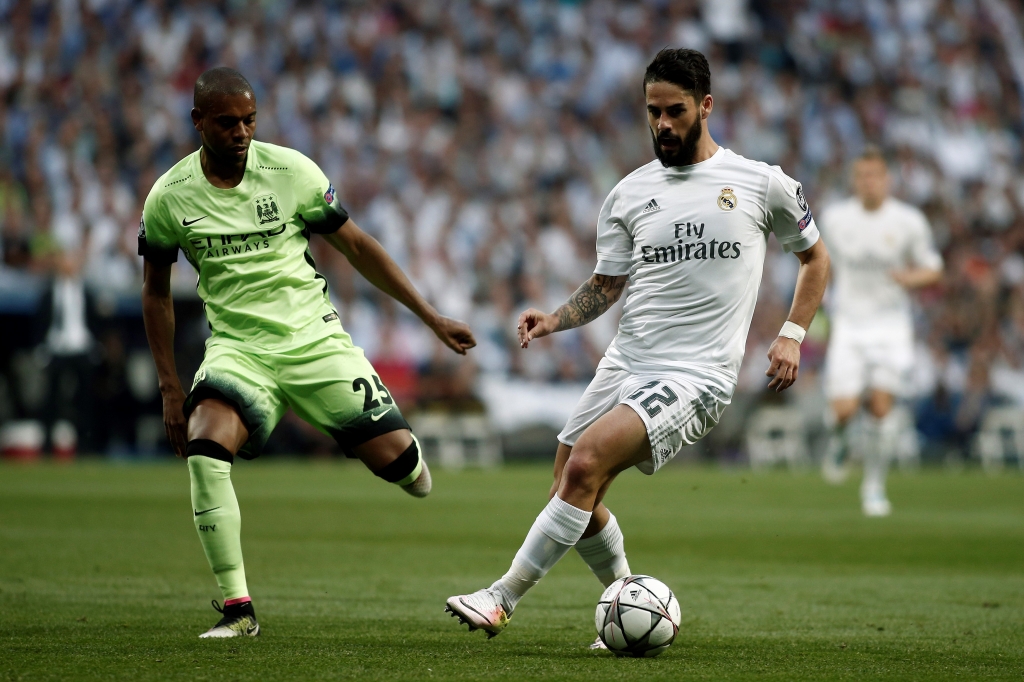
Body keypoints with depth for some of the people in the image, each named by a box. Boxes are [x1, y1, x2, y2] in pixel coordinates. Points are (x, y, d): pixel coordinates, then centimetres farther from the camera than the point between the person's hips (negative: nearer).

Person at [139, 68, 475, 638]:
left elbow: (357, 247, 4)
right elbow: (157, 291, 11)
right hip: (236, 348, 0)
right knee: (204, 447, -28)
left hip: (313, 337, 0)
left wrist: (432, 318, 4)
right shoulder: (170, 197, -3)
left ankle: (413, 466, 30)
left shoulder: (290, 171, -6)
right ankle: (238, 609, -21)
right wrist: (171, 387, 6)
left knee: (394, 455, -12)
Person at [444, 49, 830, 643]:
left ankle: (504, 598, -18)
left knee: (584, 464, -23)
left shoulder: (761, 184, 2)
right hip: (624, 364, 6)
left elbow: (815, 256, 15)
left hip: (695, 377, -6)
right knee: (575, 498, 3)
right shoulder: (630, 193, 11)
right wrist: (555, 320, -3)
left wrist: (792, 335, 2)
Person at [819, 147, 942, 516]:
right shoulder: (834, 218, -3)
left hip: (891, 324, -1)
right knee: (844, 409, -12)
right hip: (848, 324, 1)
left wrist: (912, 277, -19)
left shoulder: (909, 221, -7)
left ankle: (874, 486, 7)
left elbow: (932, 268, 2)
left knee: (881, 405, -11)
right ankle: (838, 440, 27)